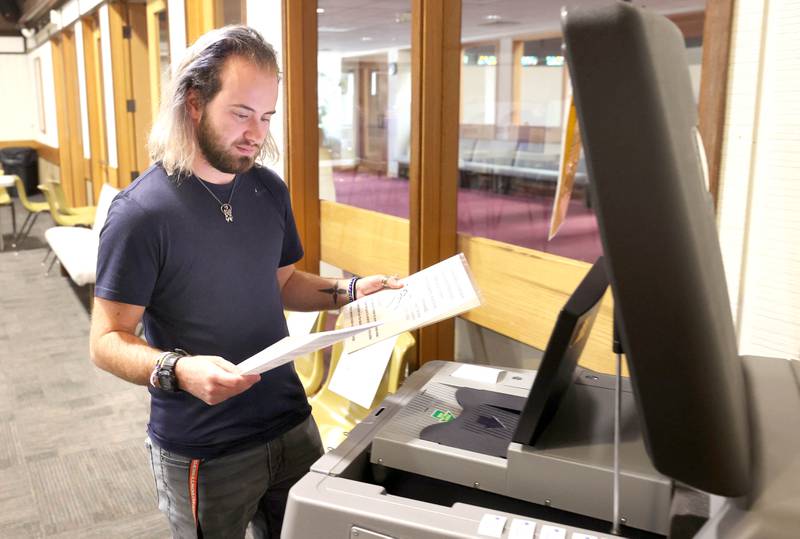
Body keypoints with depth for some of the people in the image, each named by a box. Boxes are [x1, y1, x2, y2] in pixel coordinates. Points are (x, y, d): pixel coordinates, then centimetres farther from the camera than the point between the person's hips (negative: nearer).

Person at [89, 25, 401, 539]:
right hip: (203, 454, -5)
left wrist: (350, 290, -2)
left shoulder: (270, 189, 0)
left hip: (292, 425, 5)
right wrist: (178, 370, -33)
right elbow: (108, 341, -14)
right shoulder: (141, 211, -18)